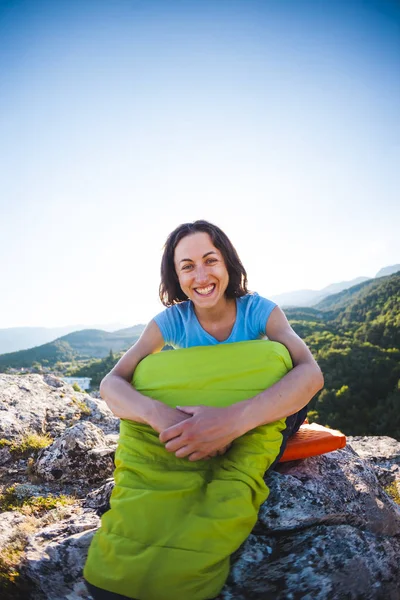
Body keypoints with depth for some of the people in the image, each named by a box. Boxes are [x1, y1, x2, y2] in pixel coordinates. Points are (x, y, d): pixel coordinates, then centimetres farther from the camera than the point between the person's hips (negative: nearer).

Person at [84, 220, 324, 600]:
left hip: (258, 423, -1)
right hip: (192, 422, 2)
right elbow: (111, 383, -25)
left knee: (292, 380, -28)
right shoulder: (171, 321, -14)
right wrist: (159, 414, -49)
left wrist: (235, 419, -54)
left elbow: (311, 373, -35)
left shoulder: (259, 310, -18)